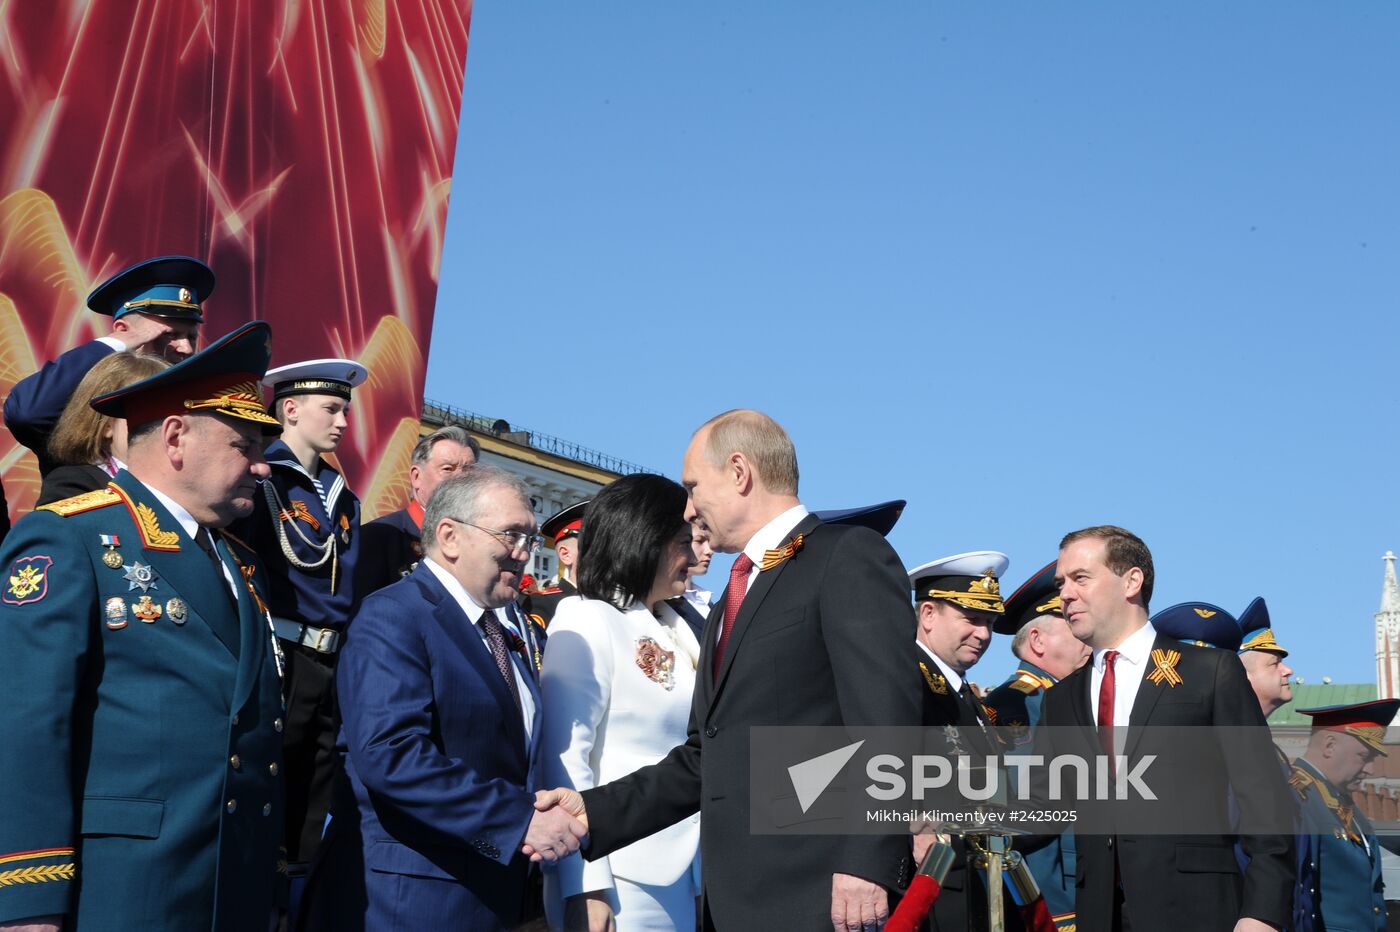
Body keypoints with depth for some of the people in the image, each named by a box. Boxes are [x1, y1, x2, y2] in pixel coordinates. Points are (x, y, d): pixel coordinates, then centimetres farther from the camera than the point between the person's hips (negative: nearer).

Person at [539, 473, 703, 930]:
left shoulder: (679, 627, 13)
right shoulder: (585, 621, -7)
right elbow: (566, 755, -13)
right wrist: (585, 887, -18)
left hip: (691, 869, 7)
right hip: (627, 875, -7)